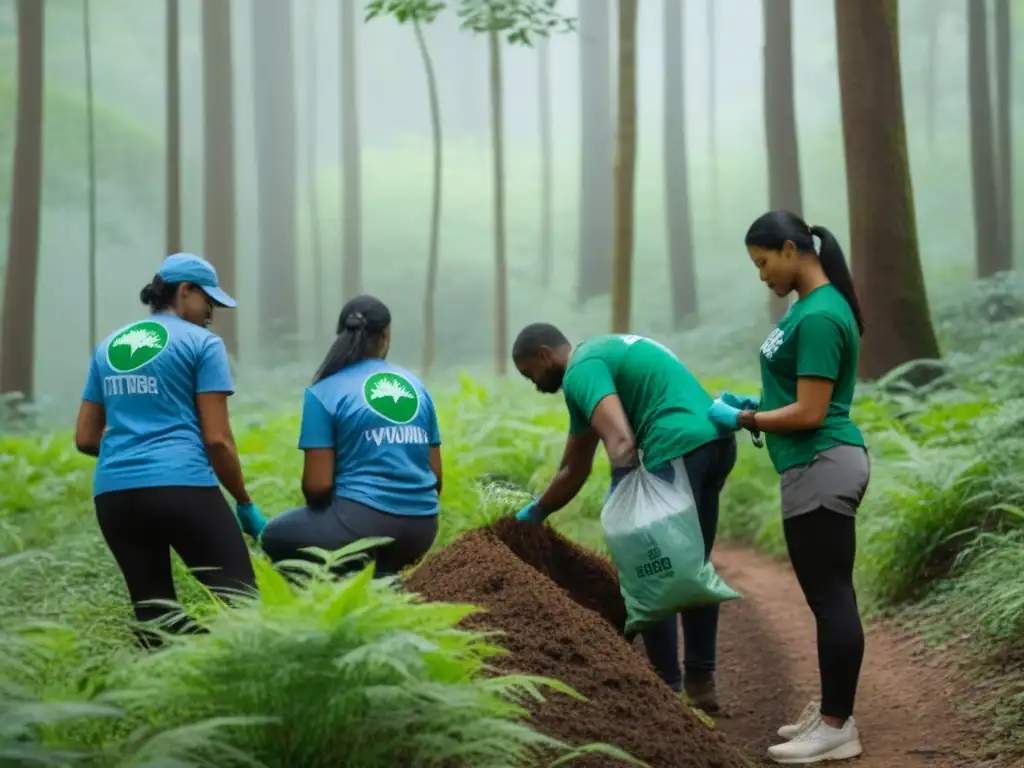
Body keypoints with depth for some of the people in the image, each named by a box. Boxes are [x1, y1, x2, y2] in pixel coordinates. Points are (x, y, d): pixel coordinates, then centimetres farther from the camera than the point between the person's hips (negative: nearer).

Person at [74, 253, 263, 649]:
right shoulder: (202, 343, 3)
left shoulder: (107, 347, 19)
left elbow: (85, 439, 20)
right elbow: (216, 439, -2)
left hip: (112, 492, 6)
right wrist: (245, 503, 8)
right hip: (182, 487, -6)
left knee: (155, 617, 9)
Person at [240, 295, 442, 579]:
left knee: (274, 535, 19)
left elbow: (317, 485, -6)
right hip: (421, 530, 6)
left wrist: (325, 517, 15)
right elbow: (436, 475, 11)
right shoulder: (417, 386, 10)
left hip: (363, 522, -6)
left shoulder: (324, 392, -3)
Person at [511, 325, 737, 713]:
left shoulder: (581, 371, -3)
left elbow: (622, 442, -21)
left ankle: (668, 688, 5)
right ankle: (701, 681, 26)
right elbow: (574, 471, 35)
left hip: (679, 449, -10)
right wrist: (534, 513, 43)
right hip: (716, 440, 10)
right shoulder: (599, 355, 27)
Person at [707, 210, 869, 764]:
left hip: (822, 469, -11)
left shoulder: (819, 317, -19)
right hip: (815, 469, 11)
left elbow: (810, 413, -20)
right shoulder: (811, 305, 13)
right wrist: (757, 403, 10)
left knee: (832, 597, -5)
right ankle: (831, 713, 24)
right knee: (827, 596, 15)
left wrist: (743, 419, -9)